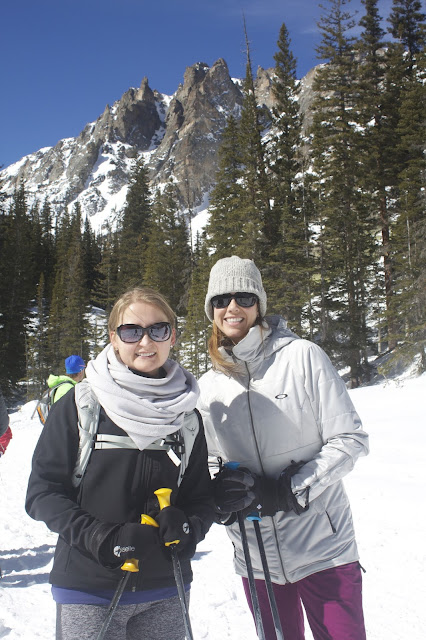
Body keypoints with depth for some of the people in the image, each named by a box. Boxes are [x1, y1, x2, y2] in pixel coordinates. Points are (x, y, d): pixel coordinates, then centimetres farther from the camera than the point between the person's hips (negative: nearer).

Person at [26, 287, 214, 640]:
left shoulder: (186, 414, 1)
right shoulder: (79, 405, -9)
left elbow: (202, 496, 8)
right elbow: (42, 492, -7)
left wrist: (187, 526, -13)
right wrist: (103, 537, -19)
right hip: (88, 589, -3)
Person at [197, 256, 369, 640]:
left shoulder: (301, 356, -10)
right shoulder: (207, 387, 3)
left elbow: (350, 439, -10)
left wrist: (286, 491, -18)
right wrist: (221, 493, -10)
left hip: (322, 548, -3)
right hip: (255, 553, 4)